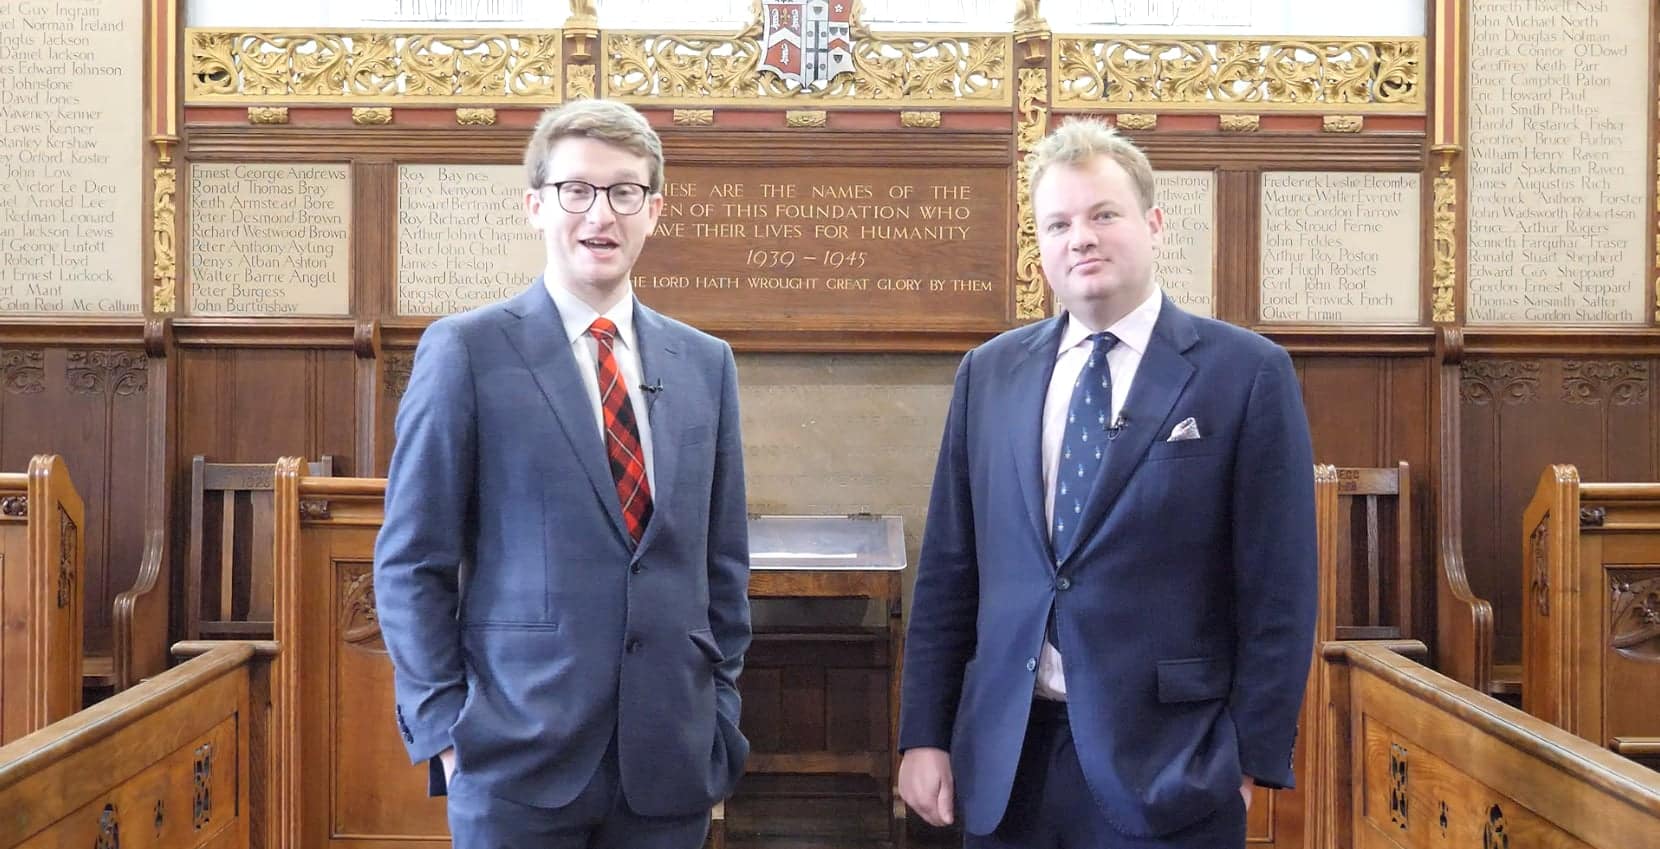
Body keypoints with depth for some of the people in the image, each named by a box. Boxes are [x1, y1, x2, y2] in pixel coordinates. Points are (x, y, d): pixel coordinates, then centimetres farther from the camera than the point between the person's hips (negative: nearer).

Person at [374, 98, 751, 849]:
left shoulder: (706, 364, 7)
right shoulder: (466, 350, -4)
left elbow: (723, 561, 10)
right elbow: (411, 563, -3)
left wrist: (721, 715, 7)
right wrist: (441, 727, -7)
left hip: (671, 761, 4)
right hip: (517, 760, -3)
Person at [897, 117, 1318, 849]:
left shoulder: (1246, 373, -5)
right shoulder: (989, 372, 6)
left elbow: (1276, 590, -5)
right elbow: (948, 571, 6)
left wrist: (1255, 758, -6)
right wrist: (925, 733, 4)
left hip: (1165, 759, -3)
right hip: (1004, 757, 4)